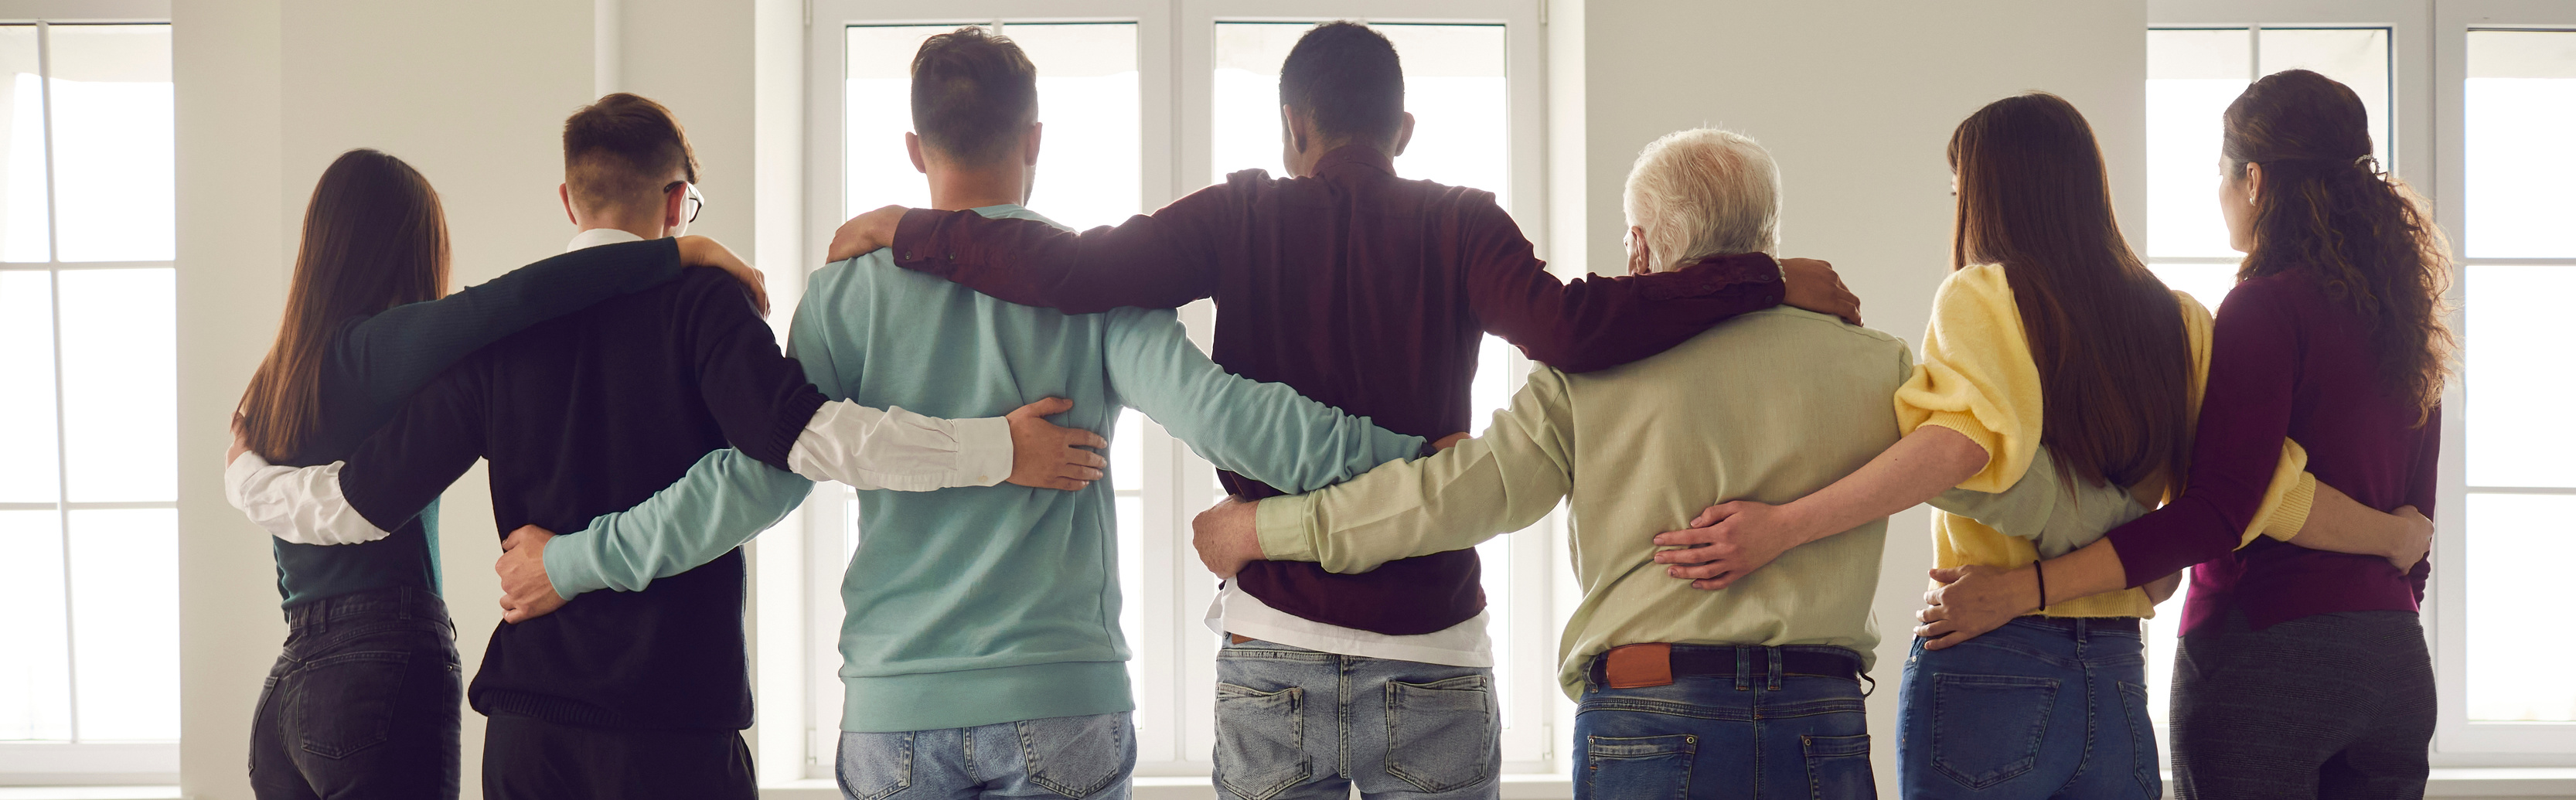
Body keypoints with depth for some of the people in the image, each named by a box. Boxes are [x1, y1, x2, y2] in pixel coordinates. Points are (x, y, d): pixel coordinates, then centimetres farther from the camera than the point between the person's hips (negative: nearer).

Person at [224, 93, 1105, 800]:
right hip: (677, 720, -4)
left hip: (529, 727, 4)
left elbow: (362, 505, 5)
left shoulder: (499, 327, 4)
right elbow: (799, 432, -22)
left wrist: (244, 474, 25)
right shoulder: (700, 301, -6)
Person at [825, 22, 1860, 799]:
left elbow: (1072, 272, -10)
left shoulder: (1244, 218, 1)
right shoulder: (1459, 227, -1)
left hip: (1271, 657, 1)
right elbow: (1569, 328, -18)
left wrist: (908, 229, 3)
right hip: (1431, 661, -1)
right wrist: (1764, 280, -10)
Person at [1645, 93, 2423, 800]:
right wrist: (2399, 534, 20)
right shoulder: (2175, 324, 9)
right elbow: (2265, 485, 5)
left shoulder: (1981, 295, -6)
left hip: (1986, 673, -5)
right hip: (2118, 676, 5)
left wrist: (1781, 527, -28)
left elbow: (1965, 439, -24)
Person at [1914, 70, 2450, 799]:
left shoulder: (2266, 308, -11)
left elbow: (2217, 512, -21)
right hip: (2393, 664, 8)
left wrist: (2026, 588, -24)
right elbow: (2414, 531, 17)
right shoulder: (2403, 317, 12)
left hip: (2265, 652, -7)